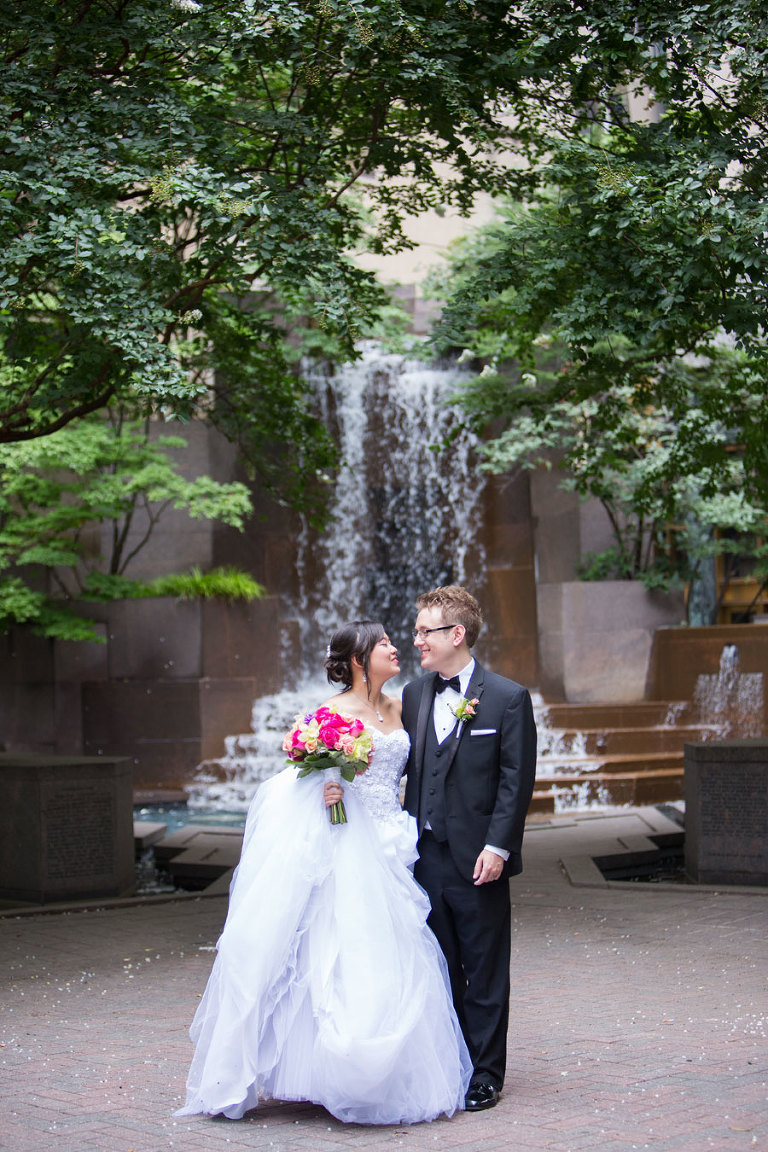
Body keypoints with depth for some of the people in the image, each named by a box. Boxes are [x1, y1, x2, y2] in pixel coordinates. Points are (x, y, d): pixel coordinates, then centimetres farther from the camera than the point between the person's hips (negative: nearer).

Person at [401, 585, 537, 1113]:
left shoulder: (508, 698, -6)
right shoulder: (414, 695, 10)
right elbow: (408, 770, 14)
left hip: (477, 859, -5)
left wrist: (496, 847, -14)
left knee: (484, 975, 4)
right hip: (427, 855, 5)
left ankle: (486, 1075, 14)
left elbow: (517, 782, -8)